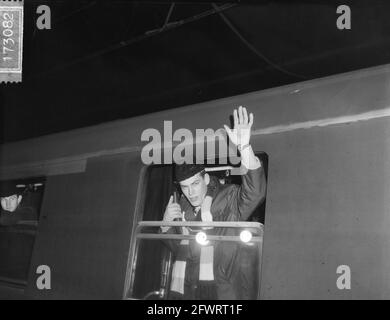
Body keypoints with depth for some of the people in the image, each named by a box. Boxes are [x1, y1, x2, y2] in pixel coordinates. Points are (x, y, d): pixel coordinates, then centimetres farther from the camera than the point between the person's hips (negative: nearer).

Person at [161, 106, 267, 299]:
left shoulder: (228, 199, -8)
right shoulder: (182, 206, 7)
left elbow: (254, 192, -28)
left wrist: (245, 147, -38)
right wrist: (166, 225, -5)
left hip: (218, 291, -4)